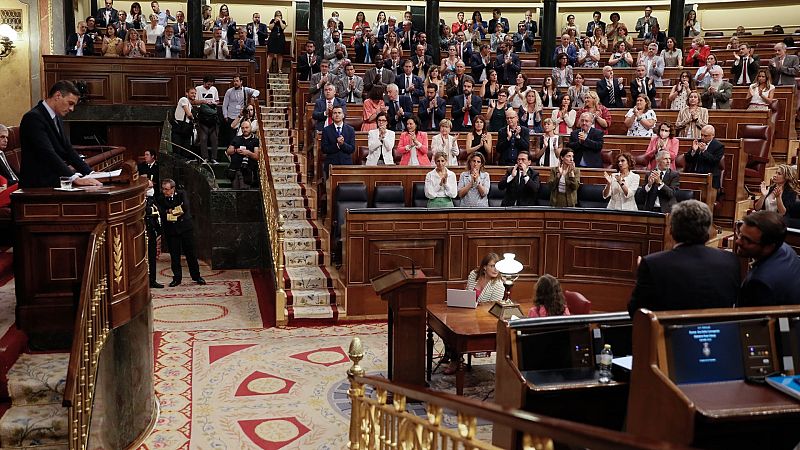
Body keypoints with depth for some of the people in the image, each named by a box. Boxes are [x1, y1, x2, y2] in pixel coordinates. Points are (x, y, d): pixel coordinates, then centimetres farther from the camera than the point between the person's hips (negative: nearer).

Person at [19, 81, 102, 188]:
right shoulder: (33, 118, -13)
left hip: (54, 184, 8)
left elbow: (68, 150, 14)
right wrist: (75, 178, -29)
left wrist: (90, 173, 2)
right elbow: (48, 154, -22)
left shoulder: (57, 118, 16)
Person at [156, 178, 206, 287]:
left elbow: (185, 207, -16)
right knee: (174, 255, 5)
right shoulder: (160, 199, 1)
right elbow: (161, 213, -10)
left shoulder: (182, 194, -2)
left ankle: (196, 276, 16)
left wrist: (171, 211, -12)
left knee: (190, 253, 5)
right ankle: (177, 278, 15)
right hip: (170, 230, 1)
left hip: (185, 228, -1)